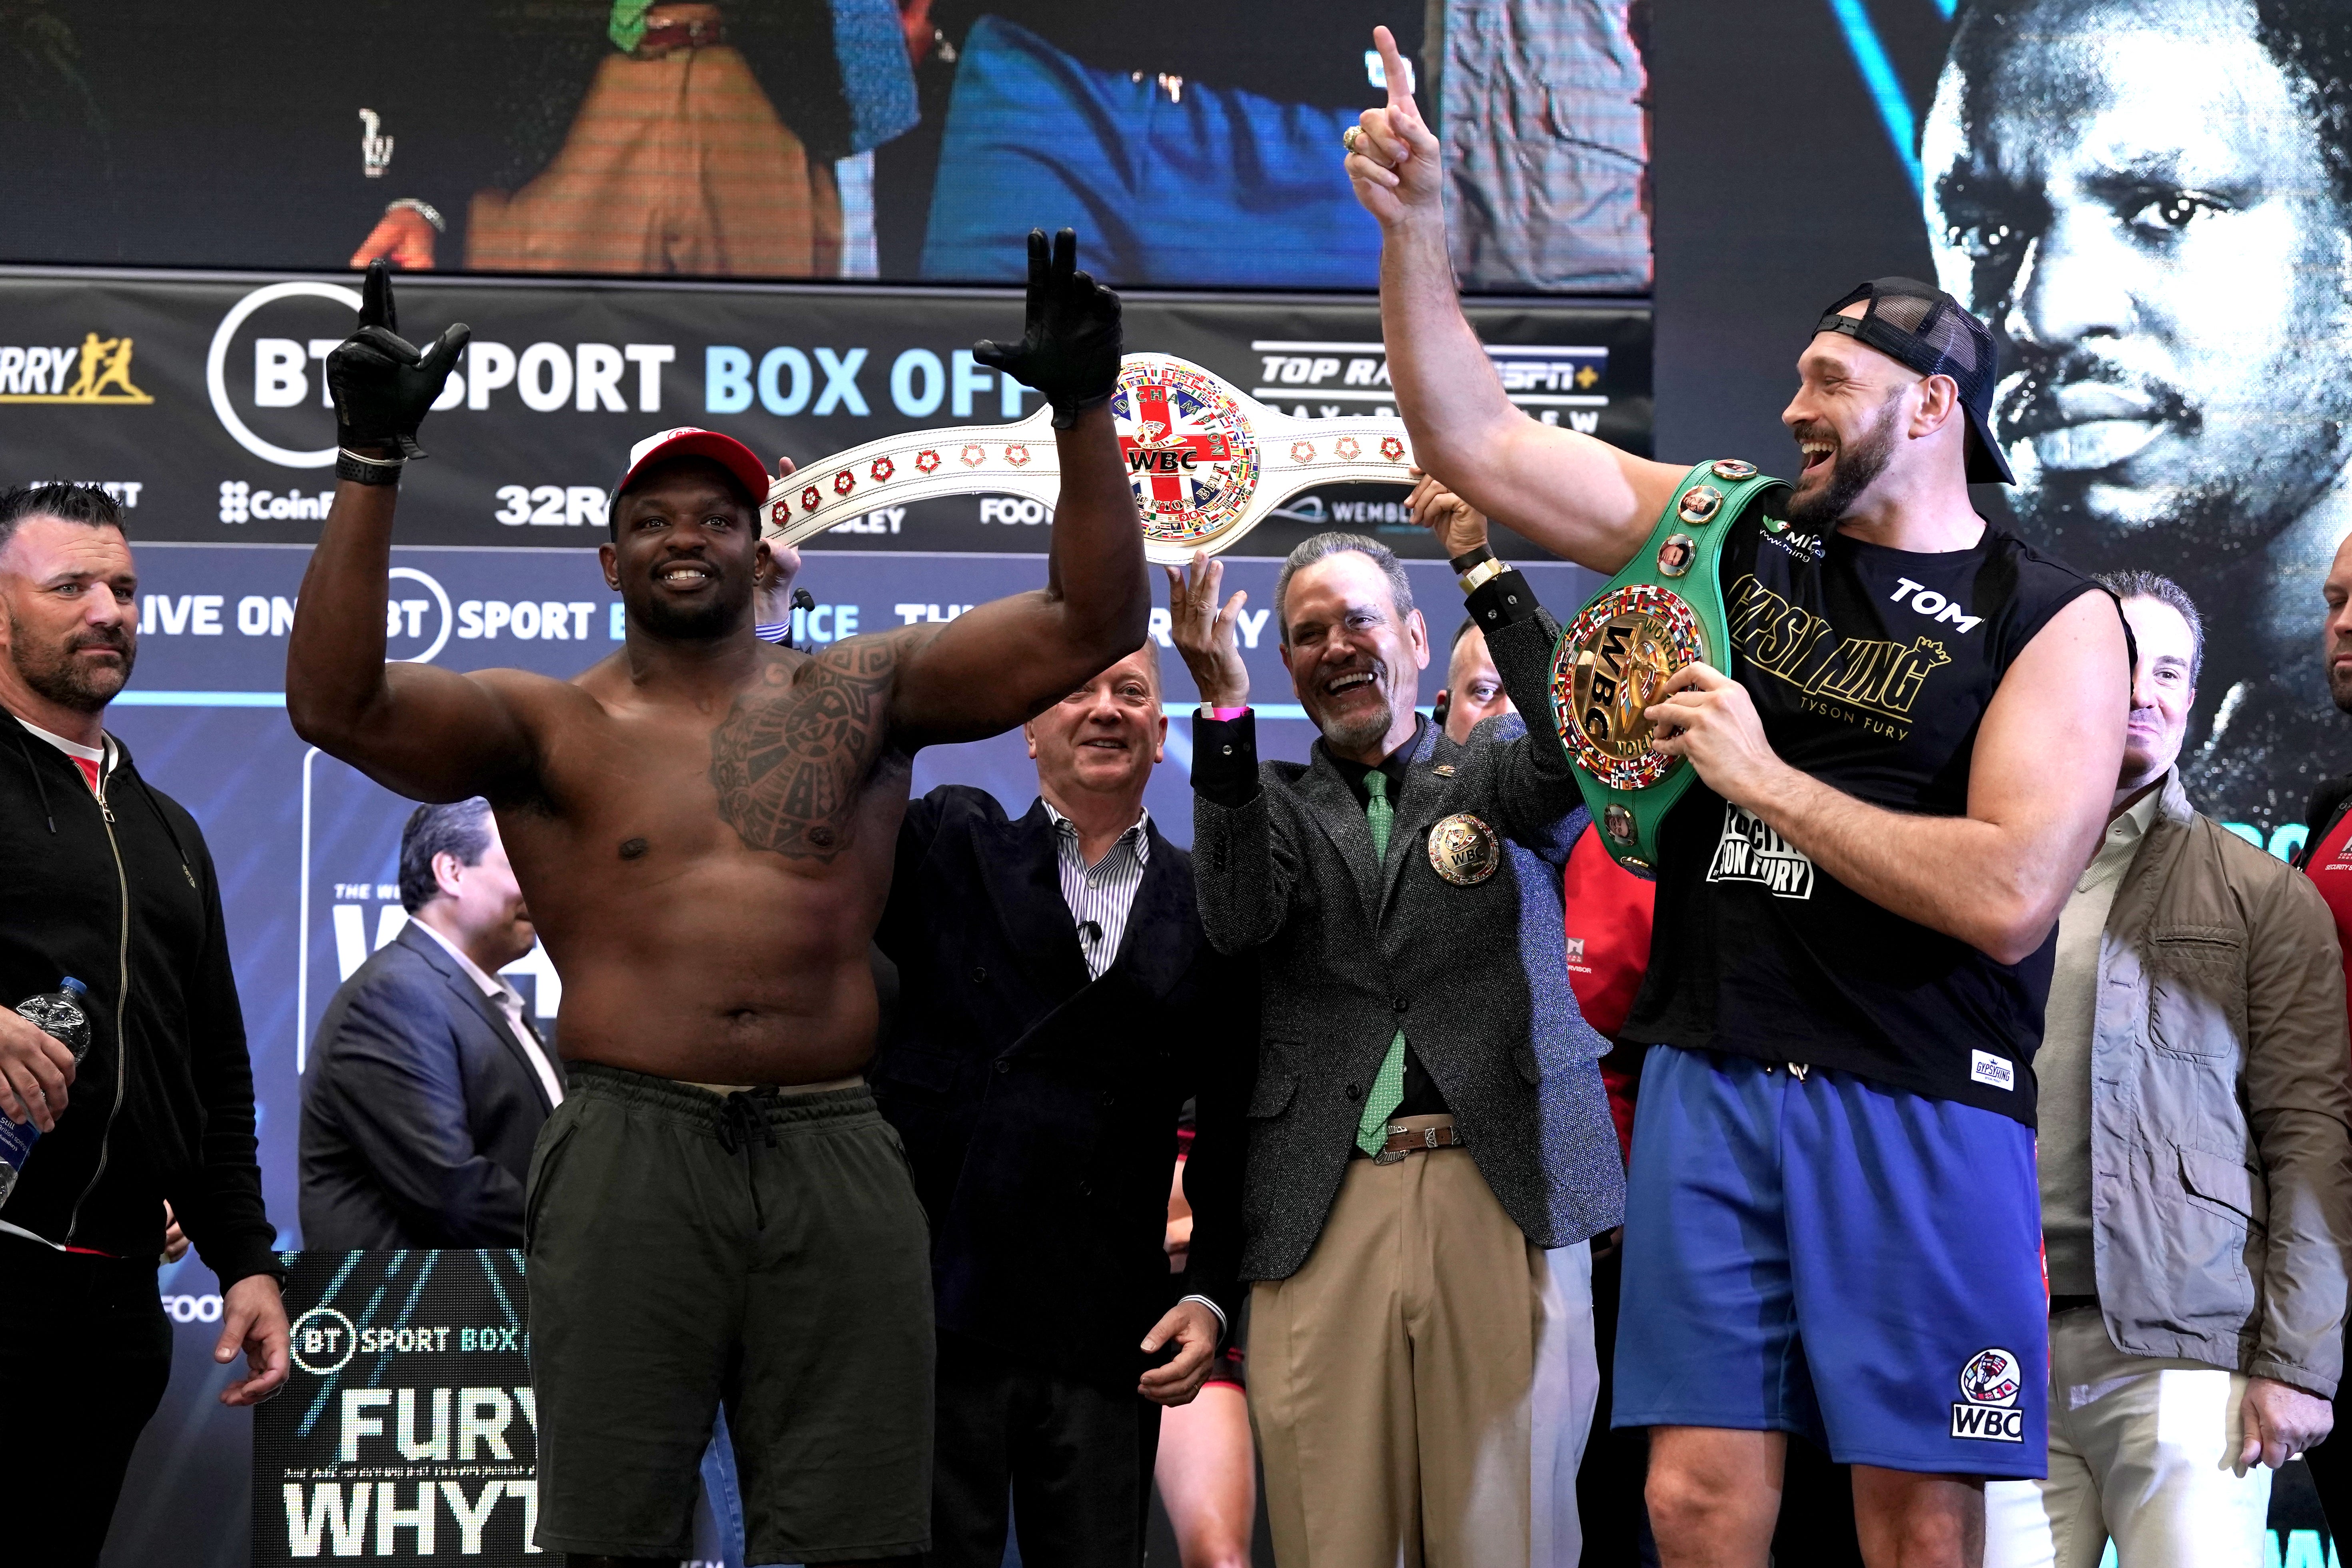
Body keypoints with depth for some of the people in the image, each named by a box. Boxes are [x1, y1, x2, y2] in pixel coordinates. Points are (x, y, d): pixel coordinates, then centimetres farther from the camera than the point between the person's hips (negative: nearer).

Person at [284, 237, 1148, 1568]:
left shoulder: (859, 696, 13)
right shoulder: (550, 727, 8)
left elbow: (1092, 627, 7)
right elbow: (338, 703, -7)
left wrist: (1085, 415, -3)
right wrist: (372, 464, -14)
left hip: (835, 1157, 2)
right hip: (634, 1150, -1)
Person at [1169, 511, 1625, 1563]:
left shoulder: (1497, 777, 15)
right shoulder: (1275, 803, 17)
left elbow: (1576, 745, -8)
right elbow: (1240, 920, -4)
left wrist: (1483, 567, -11)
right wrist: (1225, 708, -11)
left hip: (1504, 1195, -1)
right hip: (1327, 1207, 1)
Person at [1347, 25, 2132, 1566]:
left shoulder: (2052, 620, -2)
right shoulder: (1736, 537, 12)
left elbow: (2007, 895, -16)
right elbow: (1473, 440, 9)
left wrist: (1765, 780, -11)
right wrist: (1416, 227, -2)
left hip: (1921, 1105, -3)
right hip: (1713, 1076, 3)